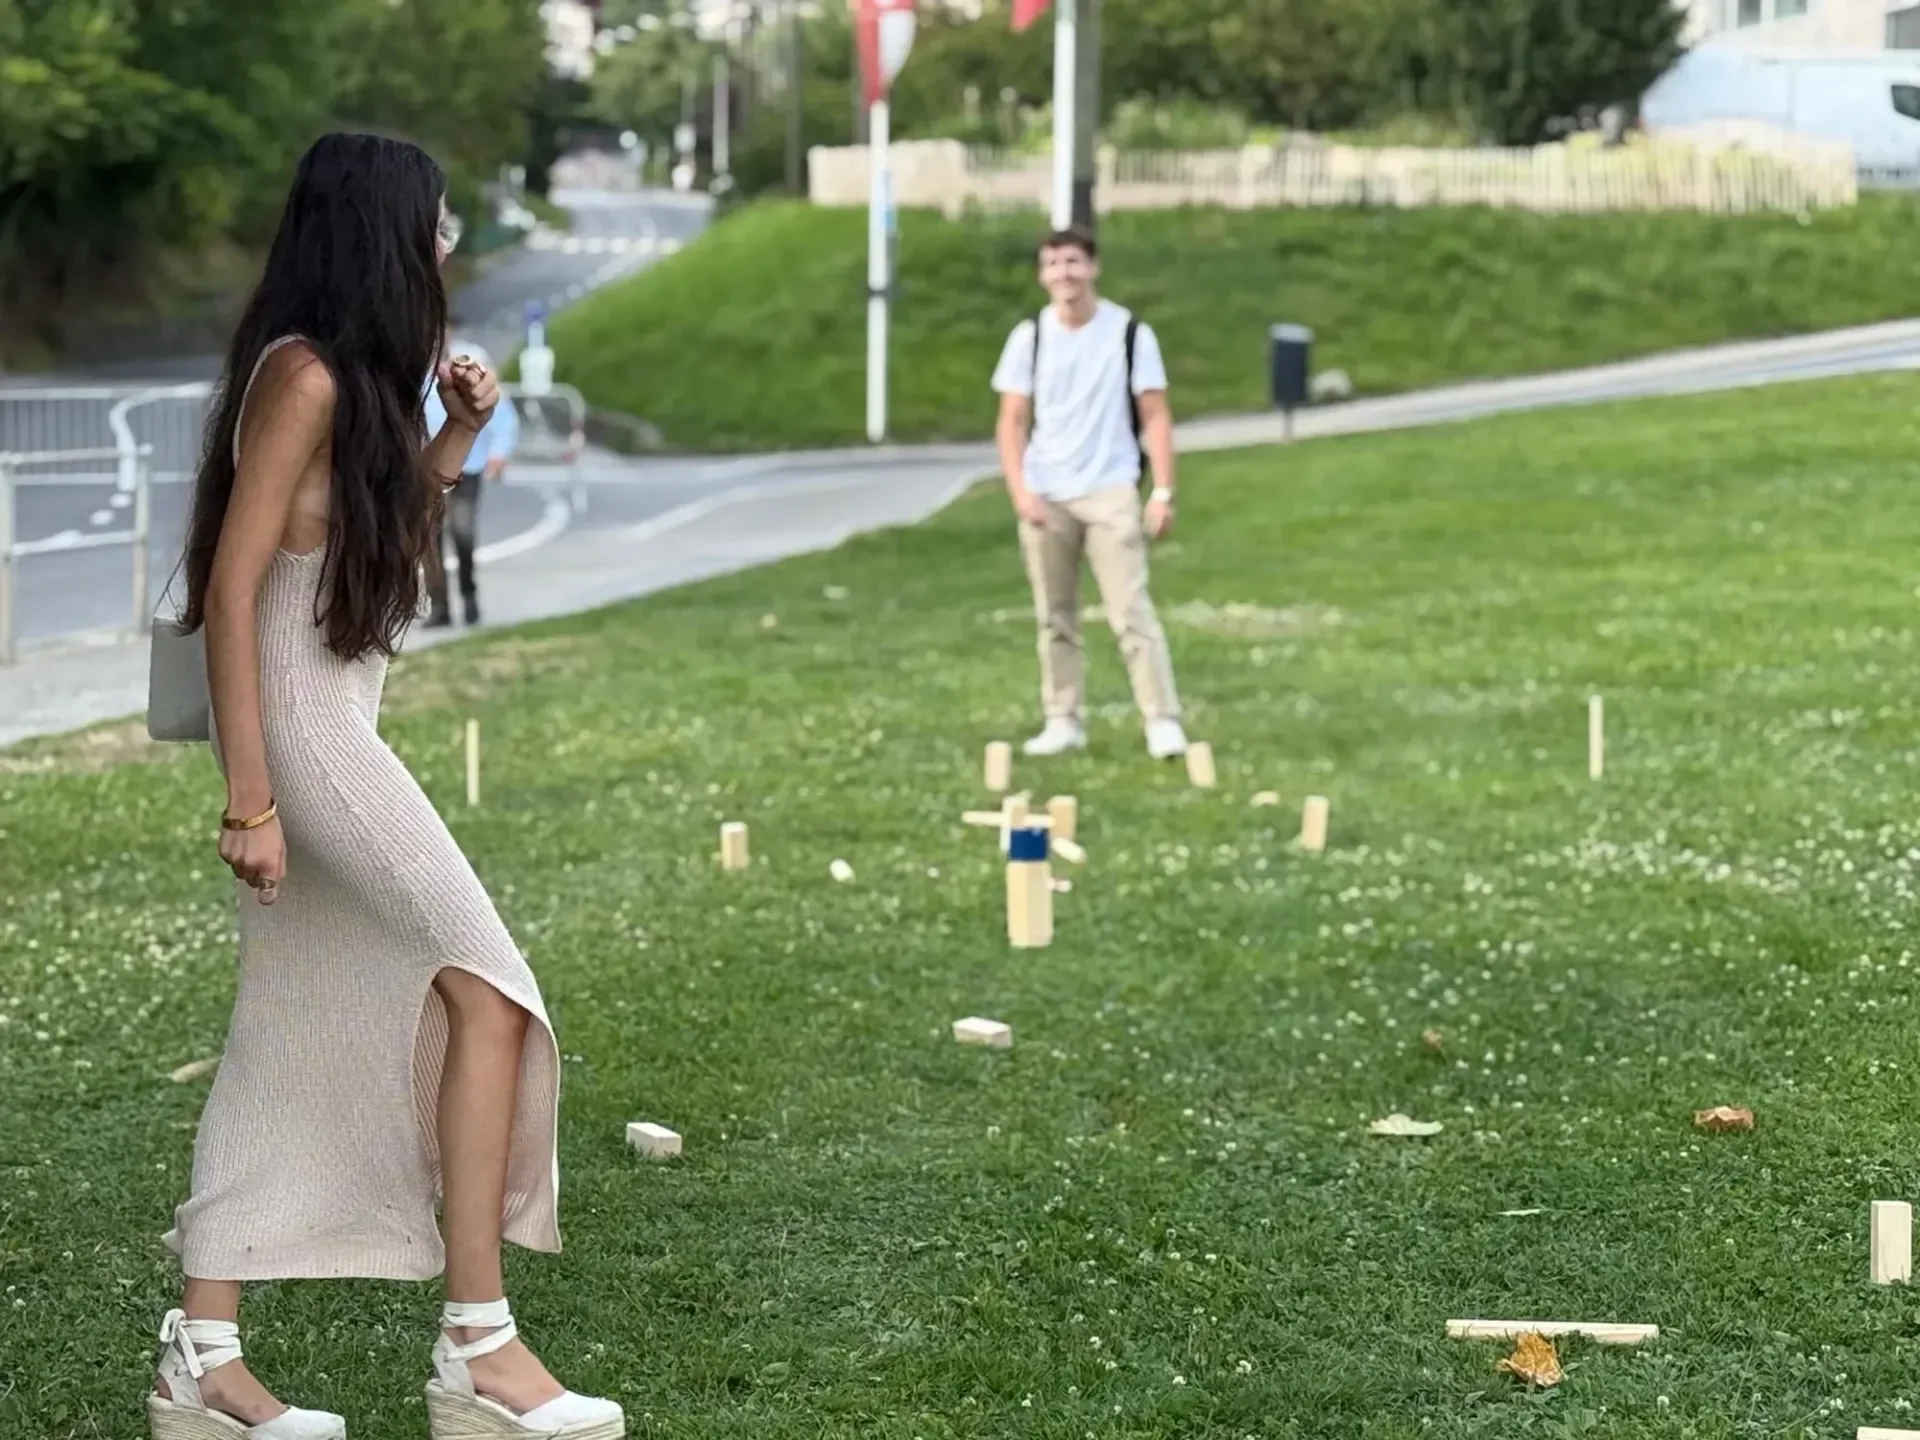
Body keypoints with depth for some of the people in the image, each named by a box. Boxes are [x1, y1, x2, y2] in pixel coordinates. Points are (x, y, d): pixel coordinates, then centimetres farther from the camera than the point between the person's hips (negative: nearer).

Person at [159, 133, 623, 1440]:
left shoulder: (355, 377, 14)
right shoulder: (302, 374, -14)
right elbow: (230, 587, -18)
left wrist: (452, 441, 11)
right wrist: (248, 795, -21)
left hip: (335, 723, 10)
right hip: (297, 722, -10)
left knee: (291, 1042, 8)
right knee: (486, 987, -11)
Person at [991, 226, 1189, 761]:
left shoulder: (1129, 333, -2)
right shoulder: (1029, 336, 4)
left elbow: (1154, 416, 0)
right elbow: (1012, 422, 5)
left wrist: (1163, 491, -9)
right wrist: (1020, 491, -8)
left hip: (1111, 493, -3)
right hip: (1046, 496, 3)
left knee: (1132, 611, -10)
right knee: (1055, 617, 7)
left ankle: (1163, 721, -8)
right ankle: (1064, 721, 15)